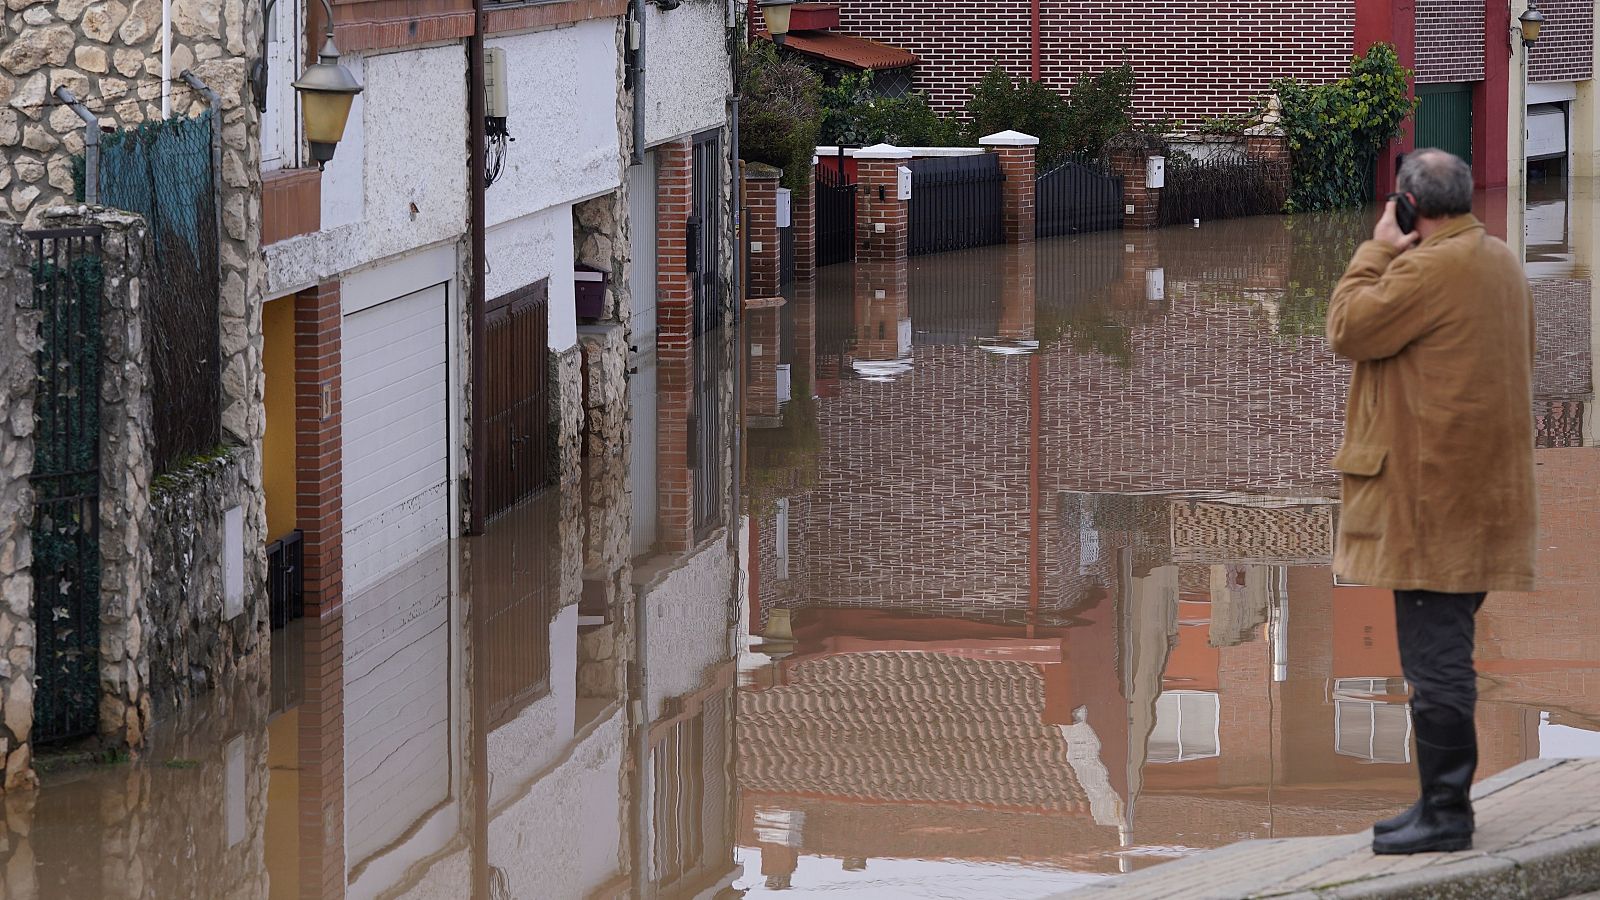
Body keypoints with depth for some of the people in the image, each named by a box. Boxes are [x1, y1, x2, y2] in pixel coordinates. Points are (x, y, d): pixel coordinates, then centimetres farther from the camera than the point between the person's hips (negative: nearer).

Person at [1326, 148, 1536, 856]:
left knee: (1435, 659, -6)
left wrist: (1377, 250, -3)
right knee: (1445, 656, 15)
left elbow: (1347, 329, -12)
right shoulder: (1502, 263, 14)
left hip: (1432, 498, -10)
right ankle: (1442, 802, 21)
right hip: (1479, 491, 10)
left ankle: (1446, 814, -4)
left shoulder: (1429, 268, -18)